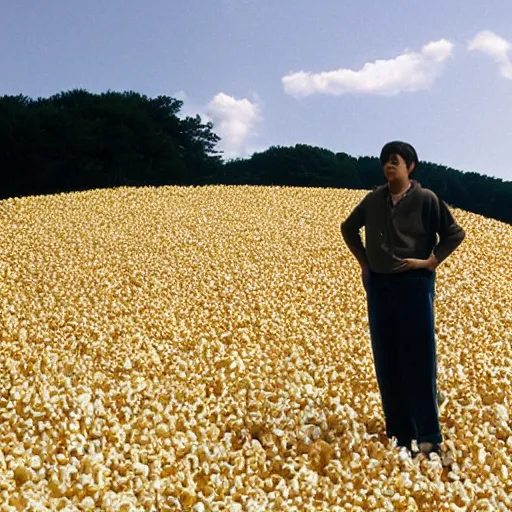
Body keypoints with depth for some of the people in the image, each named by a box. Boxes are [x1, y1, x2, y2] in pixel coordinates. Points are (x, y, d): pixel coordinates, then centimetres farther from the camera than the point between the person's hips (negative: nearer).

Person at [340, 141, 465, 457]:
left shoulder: (425, 199, -6)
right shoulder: (374, 199, 5)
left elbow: (456, 234, -2)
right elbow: (349, 228, 20)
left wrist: (430, 262, -10)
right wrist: (363, 261, 10)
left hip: (414, 285, -4)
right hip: (379, 286, 5)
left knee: (419, 359, -1)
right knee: (387, 361, 7)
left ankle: (429, 437, 7)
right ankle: (399, 434, 18)